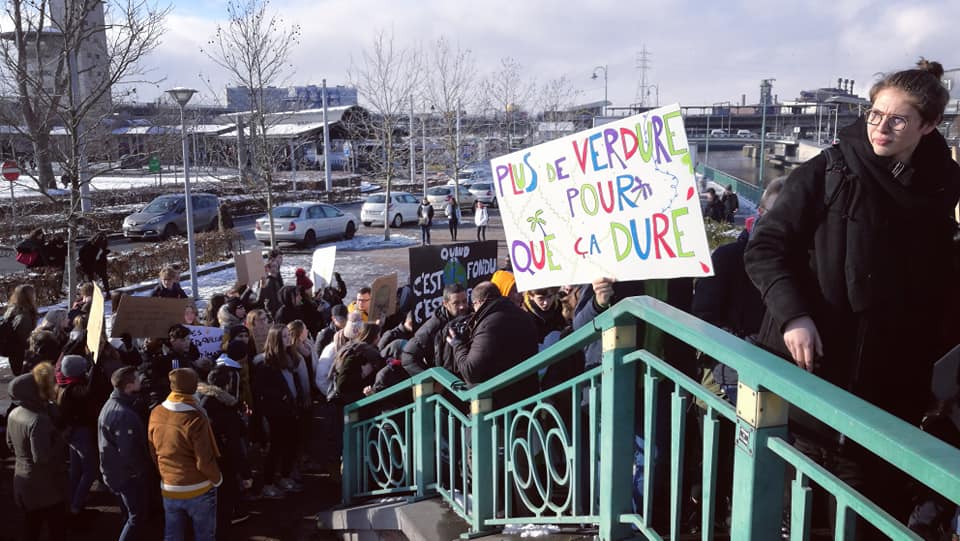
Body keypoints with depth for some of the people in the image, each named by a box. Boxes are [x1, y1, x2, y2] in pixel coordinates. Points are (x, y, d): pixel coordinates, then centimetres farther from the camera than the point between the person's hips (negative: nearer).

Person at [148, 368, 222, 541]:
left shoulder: (156, 413, -6)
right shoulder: (196, 419, -23)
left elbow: (153, 453, 5)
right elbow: (205, 461, -21)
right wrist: (217, 479, -2)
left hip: (168, 489, 5)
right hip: (198, 490, -5)